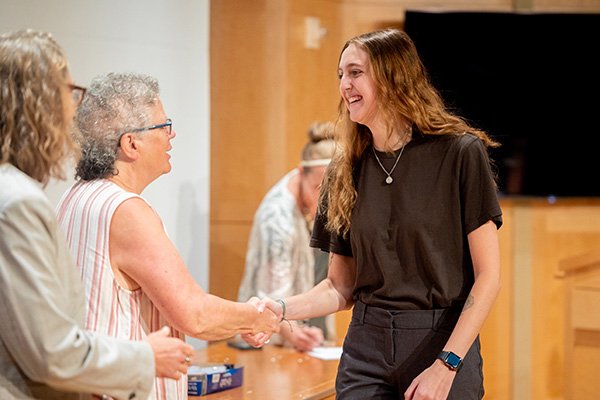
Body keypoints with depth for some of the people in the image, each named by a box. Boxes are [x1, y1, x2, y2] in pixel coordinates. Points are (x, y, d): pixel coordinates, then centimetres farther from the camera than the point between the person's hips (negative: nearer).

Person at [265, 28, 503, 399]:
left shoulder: (459, 153, -8)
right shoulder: (345, 171, 5)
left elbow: (488, 275, -9)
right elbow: (341, 287, 7)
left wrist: (447, 365, -16)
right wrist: (280, 309, -10)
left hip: (446, 345, -3)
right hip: (366, 350, 3)